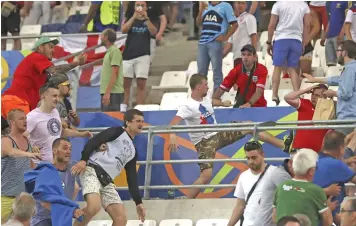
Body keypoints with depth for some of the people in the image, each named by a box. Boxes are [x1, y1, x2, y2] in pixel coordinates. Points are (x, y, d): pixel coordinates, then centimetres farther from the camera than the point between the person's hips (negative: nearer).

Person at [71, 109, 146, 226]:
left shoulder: (133, 152, 27)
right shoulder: (117, 131, 7)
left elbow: (132, 178, 26)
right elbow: (94, 141, -6)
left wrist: (138, 202, 19)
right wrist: (83, 160, -21)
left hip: (106, 181, 8)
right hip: (92, 170, -8)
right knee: (94, 206, -33)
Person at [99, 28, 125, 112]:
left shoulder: (115, 51, -9)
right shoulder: (109, 52, 20)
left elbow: (115, 74, -16)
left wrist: (107, 93, -22)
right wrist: (105, 92, 17)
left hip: (112, 93, -10)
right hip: (106, 93, 10)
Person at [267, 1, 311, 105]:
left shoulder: (278, 4, -3)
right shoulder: (304, 5, 5)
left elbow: (272, 25, -3)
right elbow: (307, 25, 6)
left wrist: (269, 42, 6)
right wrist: (304, 43, 13)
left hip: (281, 39, -2)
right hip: (296, 39, 2)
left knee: (277, 67, 3)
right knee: (293, 69, 8)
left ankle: (274, 95, -5)